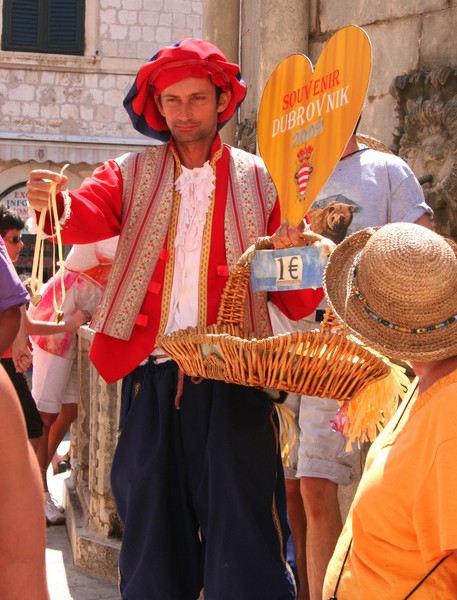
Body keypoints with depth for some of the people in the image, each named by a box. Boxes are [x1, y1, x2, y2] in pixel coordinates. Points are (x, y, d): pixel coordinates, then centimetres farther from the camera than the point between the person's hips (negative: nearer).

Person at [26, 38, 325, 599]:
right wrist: (54, 203, -31)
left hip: (233, 382, -1)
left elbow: (296, 304, 7)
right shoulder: (133, 175, 13)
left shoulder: (257, 180, 10)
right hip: (151, 379, 2)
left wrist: (296, 254, -15)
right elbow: (86, 214, -9)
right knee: (152, 547, 7)